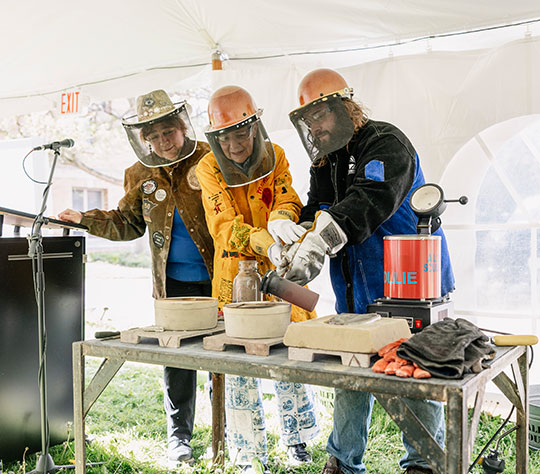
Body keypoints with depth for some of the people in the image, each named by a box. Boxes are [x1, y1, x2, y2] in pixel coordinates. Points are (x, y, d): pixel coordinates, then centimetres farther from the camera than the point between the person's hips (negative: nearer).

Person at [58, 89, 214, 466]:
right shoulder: (140, 175, 8)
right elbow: (128, 223, 16)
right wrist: (88, 220, 1)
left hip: (219, 279, -3)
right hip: (174, 283, 3)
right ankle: (178, 434, 28)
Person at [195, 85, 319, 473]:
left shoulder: (274, 156, 0)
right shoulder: (209, 168, -8)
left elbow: (287, 200, -7)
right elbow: (224, 227, -18)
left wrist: (280, 219, -32)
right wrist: (264, 242, -36)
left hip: (280, 272, 2)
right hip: (236, 276, -2)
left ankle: (297, 438, 33)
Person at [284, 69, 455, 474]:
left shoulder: (386, 143, -12)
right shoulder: (325, 160, 14)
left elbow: (370, 201, -29)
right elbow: (316, 211, 6)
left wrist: (319, 243, -38)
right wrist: (299, 245, -16)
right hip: (355, 293, 7)